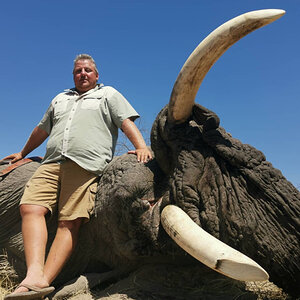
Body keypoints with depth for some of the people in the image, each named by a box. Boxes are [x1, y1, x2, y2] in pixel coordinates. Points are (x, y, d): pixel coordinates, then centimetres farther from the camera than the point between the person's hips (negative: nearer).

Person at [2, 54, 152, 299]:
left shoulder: (108, 94, 20)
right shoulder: (60, 99, 33)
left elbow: (127, 122, 6)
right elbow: (41, 130, 41)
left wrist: (142, 147, -11)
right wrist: (22, 153, 47)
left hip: (86, 165, -4)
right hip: (51, 164, 5)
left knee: (70, 223, -17)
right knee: (30, 208, -19)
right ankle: (34, 276, -28)